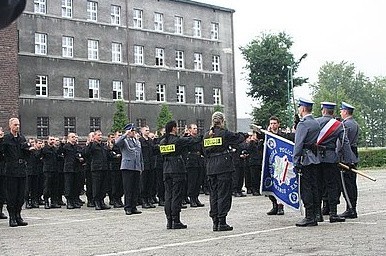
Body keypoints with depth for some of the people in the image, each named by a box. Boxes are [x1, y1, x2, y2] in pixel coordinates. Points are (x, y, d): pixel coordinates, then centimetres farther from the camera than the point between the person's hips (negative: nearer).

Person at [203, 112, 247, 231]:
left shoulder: (207, 135, 8)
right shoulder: (224, 133, -8)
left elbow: (205, 152, 12)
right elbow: (236, 138, 7)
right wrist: (246, 135, 26)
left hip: (210, 168, 6)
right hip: (224, 166, -6)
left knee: (213, 194, 10)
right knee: (224, 194, -1)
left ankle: (215, 222, 13)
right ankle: (222, 222, -2)